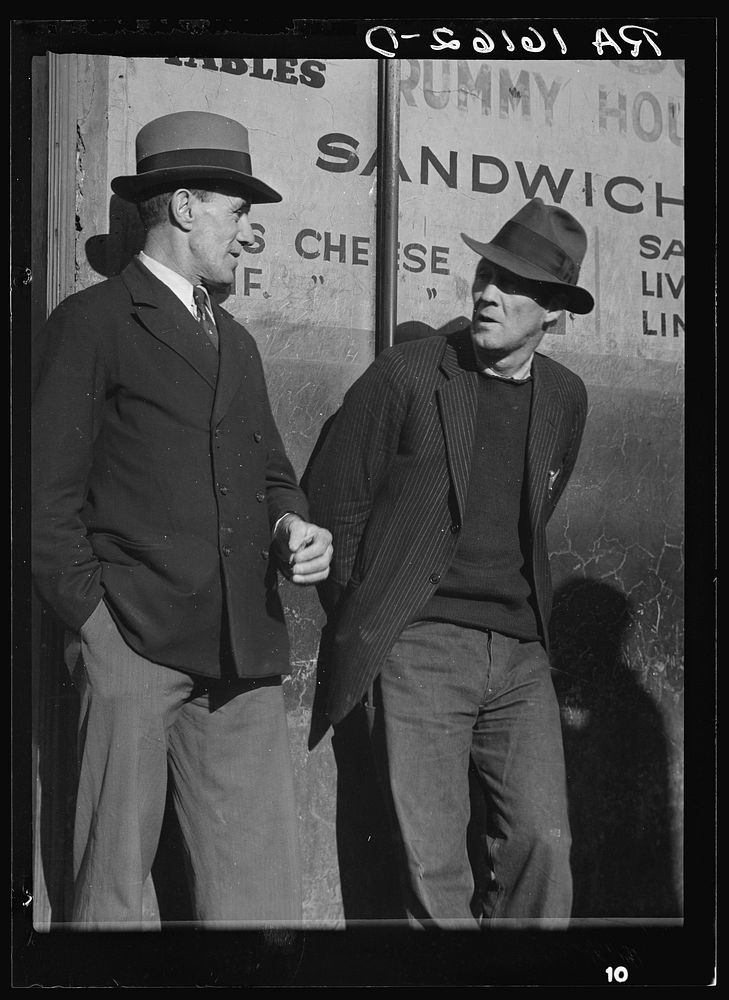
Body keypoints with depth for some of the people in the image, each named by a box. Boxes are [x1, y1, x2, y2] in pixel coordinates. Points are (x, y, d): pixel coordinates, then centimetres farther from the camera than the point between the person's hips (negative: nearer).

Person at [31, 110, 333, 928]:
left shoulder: (235, 340, 23)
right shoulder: (92, 322, 0)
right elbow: (48, 497, -5)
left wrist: (292, 527, 3)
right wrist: (93, 619, -11)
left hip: (242, 649, 6)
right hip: (133, 644, -6)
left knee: (261, 886, 3)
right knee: (110, 878, 1)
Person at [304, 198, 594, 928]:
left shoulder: (564, 398, 10)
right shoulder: (405, 376, -4)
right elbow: (327, 504, 1)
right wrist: (363, 628, 4)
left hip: (520, 655, 4)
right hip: (418, 648, -4)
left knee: (543, 843, -3)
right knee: (433, 862, -2)